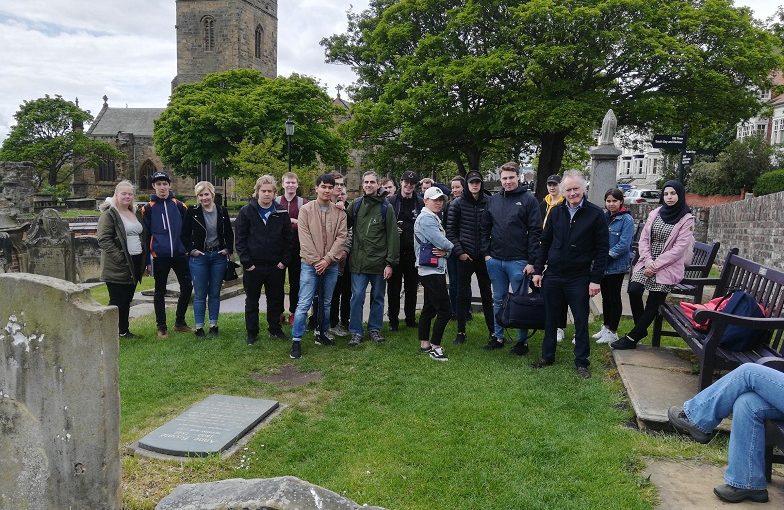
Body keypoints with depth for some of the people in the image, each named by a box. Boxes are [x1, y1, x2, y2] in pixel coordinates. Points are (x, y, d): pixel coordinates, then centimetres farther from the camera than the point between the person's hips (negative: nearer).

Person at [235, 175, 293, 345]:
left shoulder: (282, 212, 1)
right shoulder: (246, 211, -4)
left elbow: (288, 239, 4)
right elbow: (240, 239, -5)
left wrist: (284, 261, -3)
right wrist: (246, 262, -10)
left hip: (276, 266, 2)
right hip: (253, 266, -1)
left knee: (276, 299, 12)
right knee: (252, 301, 10)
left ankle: (275, 329, 29)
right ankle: (252, 333, 22)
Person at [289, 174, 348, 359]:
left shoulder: (339, 212, 4)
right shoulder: (306, 210, -2)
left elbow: (341, 237, -3)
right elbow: (304, 238, -7)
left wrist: (328, 259, -13)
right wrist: (316, 261, -13)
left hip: (331, 265, 3)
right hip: (310, 264, -3)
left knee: (326, 303, 13)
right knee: (304, 304, -5)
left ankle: (321, 334, 28)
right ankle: (296, 341, 2)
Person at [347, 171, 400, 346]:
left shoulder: (385, 207, -1)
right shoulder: (355, 205, 4)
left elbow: (393, 236, -3)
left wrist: (390, 263, -8)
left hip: (379, 262, 0)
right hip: (358, 261, 1)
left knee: (378, 297, 11)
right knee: (357, 297, 0)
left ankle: (374, 329, 25)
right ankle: (356, 332, 11)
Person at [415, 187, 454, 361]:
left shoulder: (434, 218, 19)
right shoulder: (426, 218, -13)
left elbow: (442, 241, 13)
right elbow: (441, 242, -22)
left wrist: (445, 251, -9)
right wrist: (450, 247, -1)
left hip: (435, 270, 11)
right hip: (431, 270, -11)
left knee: (429, 308, 15)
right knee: (444, 310, -9)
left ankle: (424, 343, 23)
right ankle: (435, 346, -1)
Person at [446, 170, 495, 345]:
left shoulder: (488, 202, 2)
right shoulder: (457, 204, -1)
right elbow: (450, 230, 0)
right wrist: (459, 252, -7)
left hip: (484, 257, 1)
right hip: (465, 257, -1)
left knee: (487, 295, 10)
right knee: (464, 296, 6)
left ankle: (492, 331, 20)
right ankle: (461, 331, 16)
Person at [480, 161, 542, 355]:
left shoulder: (528, 200, -4)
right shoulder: (492, 201, 9)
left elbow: (535, 232, -8)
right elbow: (484, 228, 13)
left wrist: (532, 261, -13)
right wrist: (486, 253, 3)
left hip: (518, 261, -4)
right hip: (495, 260, 5)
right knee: (498, 300, 13)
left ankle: (523, 340, 14)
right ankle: (498, 337, 24)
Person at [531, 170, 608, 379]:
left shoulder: (596, 214, -6)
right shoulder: (556, 212, 4)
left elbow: (602, 249, -6)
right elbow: (545, 243, 10)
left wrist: (596, 279, -10)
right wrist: (538, 270, 6)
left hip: (579, 279, -3)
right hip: (553, 276, 3)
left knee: (581, 321, 7)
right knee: (550, 318, 13)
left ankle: (581, 362, 21)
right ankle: (547, 356, 28)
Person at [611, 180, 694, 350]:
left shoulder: (686, 219, -4)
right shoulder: (655, 214, 10)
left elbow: (678, 249, -11)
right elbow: (643, 239, 7)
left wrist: (656, 265, -14)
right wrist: (648, 262, -9)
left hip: (668, 266, -4)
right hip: (647, 263, 4)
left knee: (654, 302, -5)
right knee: (634, 290, -17)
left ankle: (632, 337, 3)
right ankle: (640, 329, 3)